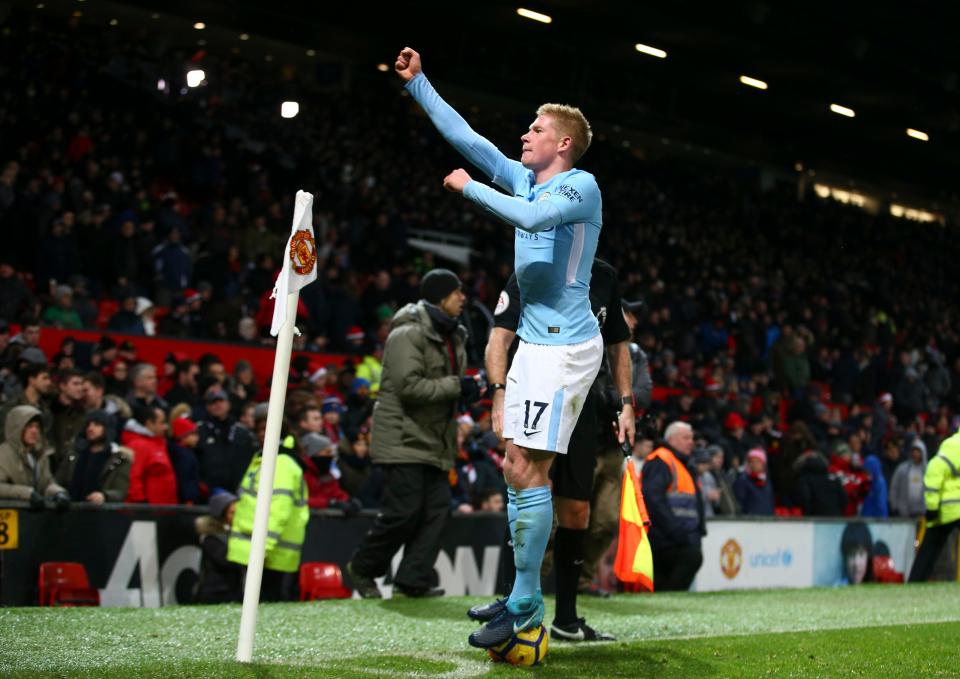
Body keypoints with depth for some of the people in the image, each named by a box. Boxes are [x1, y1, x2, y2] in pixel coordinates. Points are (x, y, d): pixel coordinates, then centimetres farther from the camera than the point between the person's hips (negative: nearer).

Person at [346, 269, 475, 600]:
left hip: (435, 440, 9)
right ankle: (362, 567, 9)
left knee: (437, 509, 0)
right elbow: (408, 386, -23)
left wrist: (468, 390, 8)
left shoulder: (452, 337, 18)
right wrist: (456, 387, -19)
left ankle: (413, 579, 4)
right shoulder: (408, 334, -13)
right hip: (405, 438, -9)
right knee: (404, 512, -10)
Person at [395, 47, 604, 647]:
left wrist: (470, 188, -15)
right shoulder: (522, 179, 14)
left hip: (565, 344, -9)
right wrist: (418, 83, 17)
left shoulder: (582, 185, -9)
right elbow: (465, 137, 18)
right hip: (533, 341, 9)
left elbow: (532, 216, -28)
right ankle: (521, 595, 15)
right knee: (515, 467, 8)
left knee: (529, 471, -11)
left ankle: (526, 606, -5)